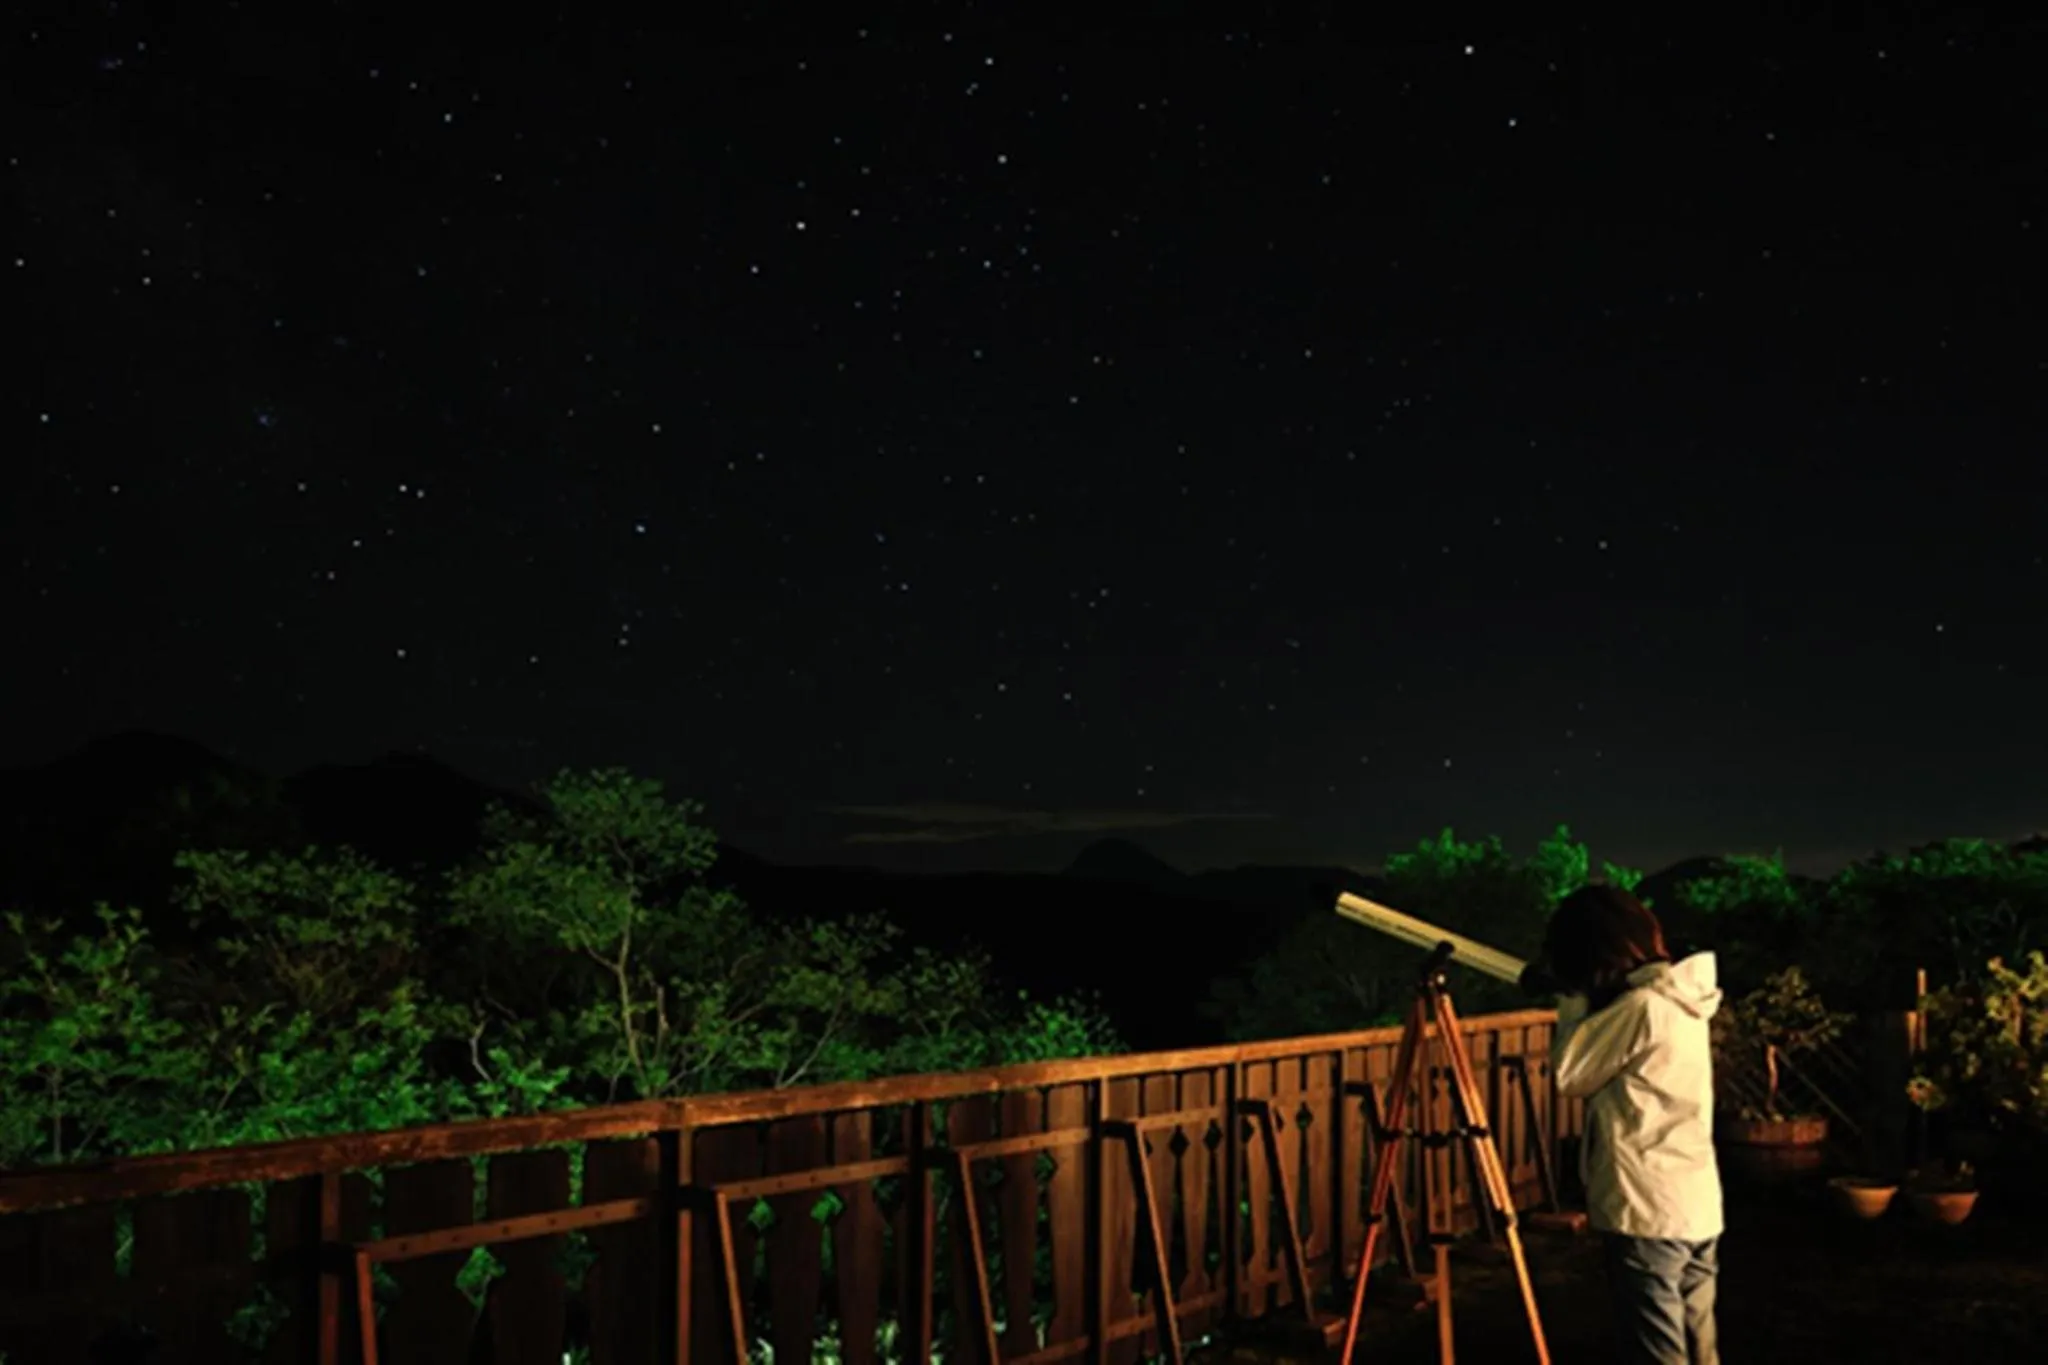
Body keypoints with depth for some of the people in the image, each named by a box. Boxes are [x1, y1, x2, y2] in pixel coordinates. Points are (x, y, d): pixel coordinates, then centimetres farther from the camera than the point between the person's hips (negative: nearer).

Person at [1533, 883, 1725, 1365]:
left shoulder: (1641, 1006, -17)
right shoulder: (1683, 999, 10)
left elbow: (1569, 1072, -9)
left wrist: (1573, 1001, 1)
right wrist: (1584, 1003, 14)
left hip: (1648, 1214, -9)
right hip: (1698, 1208, 9)